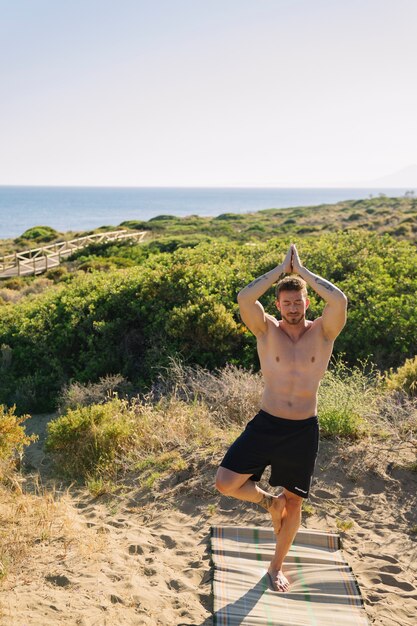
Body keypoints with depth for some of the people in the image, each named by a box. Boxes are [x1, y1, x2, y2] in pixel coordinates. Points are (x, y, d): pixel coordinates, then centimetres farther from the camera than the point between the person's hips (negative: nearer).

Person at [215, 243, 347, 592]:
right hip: (266, 425, 0)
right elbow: (245, 298, -22)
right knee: (225, 483, -13)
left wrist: (301, 269, -15)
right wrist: (282, 269, -14)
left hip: (304, 431, 0)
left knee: (294, 502, 13)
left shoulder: (323, 333, -4)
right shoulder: (267, 331, -4)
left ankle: (277, 566, 37)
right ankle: (269, 502, 19)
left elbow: (339, 300, -24)